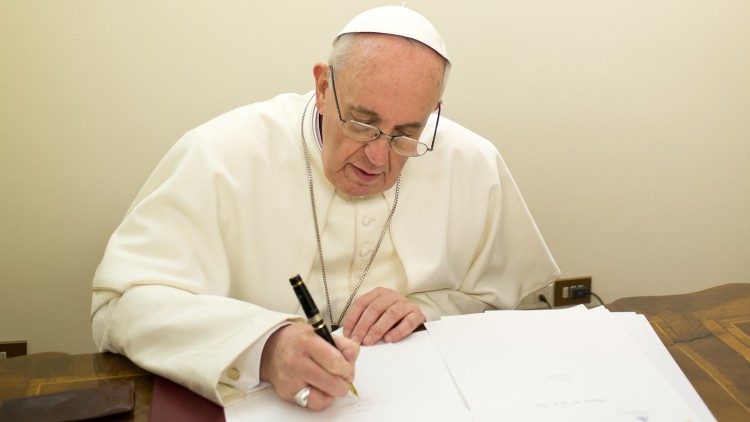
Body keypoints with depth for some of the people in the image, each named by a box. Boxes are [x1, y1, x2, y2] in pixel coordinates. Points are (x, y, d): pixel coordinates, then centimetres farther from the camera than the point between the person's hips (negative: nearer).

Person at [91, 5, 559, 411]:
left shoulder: (475, 166, -3)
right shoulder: (222, 154, -12)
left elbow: (528, 306, 7)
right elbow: (122, 303, -17)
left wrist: (429, 311, -12)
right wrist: (264, 349, -32)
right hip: (253, 405, -1)